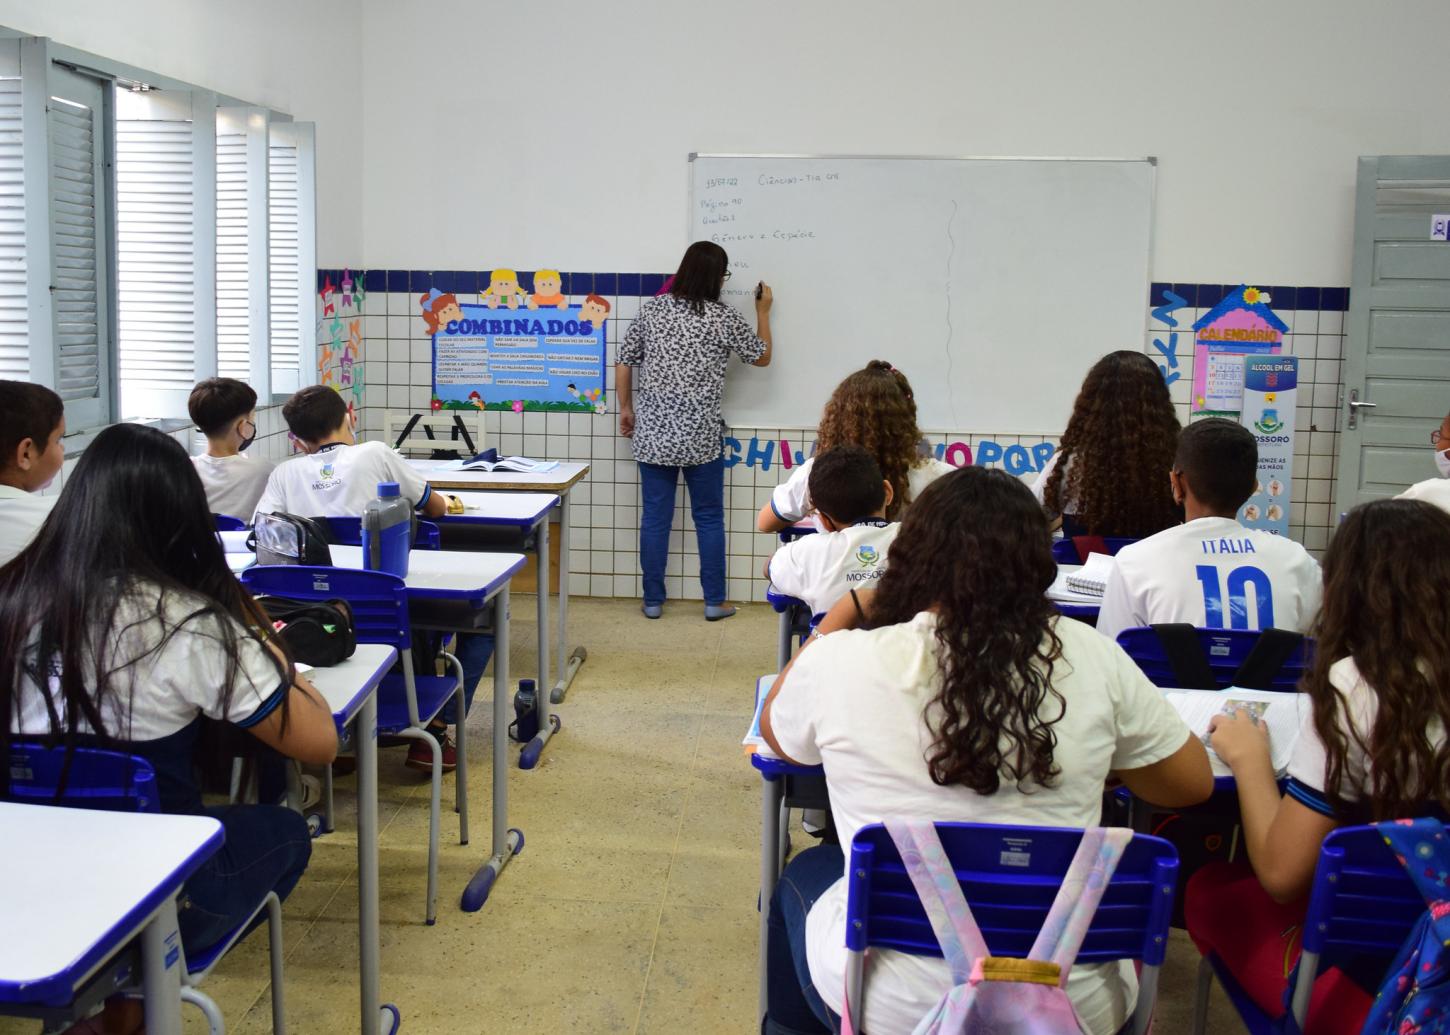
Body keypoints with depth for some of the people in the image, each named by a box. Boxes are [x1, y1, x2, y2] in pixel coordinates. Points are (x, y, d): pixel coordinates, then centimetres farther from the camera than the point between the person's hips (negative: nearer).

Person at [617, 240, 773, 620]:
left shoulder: (652, 310, 2)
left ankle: (653, 601, 14)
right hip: (700, 436, -3)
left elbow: (624, 362, 6)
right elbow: (762, 357, 9)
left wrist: (626, 408, 18)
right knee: (709, 518, 9)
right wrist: (763, 311, 21)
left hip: (653, 431, 3)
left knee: (655, 517, 8)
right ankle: (714, 602, 15)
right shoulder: (724, 319, -5)